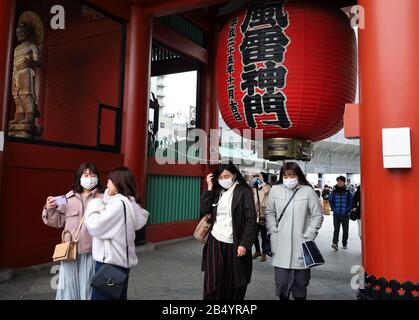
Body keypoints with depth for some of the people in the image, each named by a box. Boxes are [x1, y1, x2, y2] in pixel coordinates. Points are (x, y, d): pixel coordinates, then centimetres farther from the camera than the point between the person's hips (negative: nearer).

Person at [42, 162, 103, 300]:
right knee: (69, 284, 14)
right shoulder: (69, 197, 3)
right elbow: (59, 221, 8)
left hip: (92, 250, -2)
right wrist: (50, 210, -7)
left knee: (88, 285, 12)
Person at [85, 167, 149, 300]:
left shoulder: (119, 203, -20)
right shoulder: (129, 202, 10)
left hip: (110, 262, -9)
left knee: (100, 296, 1)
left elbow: (95, 226, -19)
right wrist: (105, 201, 8)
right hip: (120, 261, 9)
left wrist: (94, 205, -5)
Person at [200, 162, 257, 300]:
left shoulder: (244, 192, -5)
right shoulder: (217, 191, 10)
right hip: (215, 242, 4)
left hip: (234, 244, -3)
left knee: (233, 284, 6)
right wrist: (209, 187, -4)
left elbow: (251, 220, -10)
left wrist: (244, 244, -16)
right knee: (212, 281, 2)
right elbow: (205, 209, -2)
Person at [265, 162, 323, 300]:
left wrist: (308, 236, -5)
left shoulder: (308, 191, -5)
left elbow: (317, 216, 1)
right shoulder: (275, 190, 0)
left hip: (301, 246, -1)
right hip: (281, 246, 1)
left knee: (300, 281, 11)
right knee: (281, 281, 5)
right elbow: (270, 213, 9)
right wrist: (274, 232, 0)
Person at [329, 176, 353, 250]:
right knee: (336, 229, -8)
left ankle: (344, 244, 22)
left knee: (345, 230, 10)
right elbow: (330, 200, 8)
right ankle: (334, 243, -14)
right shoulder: (334, 191, 1)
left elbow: (351, 201, 4)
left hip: (345, 214, 1)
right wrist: (333, 209, 0)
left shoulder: (347, 191, 1)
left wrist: (348, 210, -4)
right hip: (336, 214, -1)